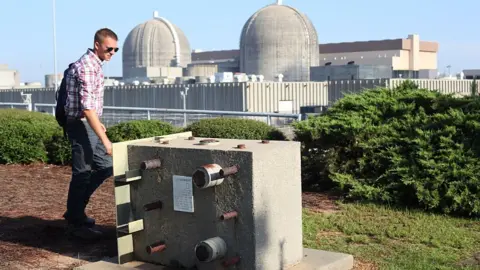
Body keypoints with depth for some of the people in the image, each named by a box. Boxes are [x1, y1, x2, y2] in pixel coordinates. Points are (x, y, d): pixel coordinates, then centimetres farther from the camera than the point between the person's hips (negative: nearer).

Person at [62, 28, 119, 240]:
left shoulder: (94, 64, 11)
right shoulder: (86, 67, -21)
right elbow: (87, 108, -27)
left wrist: (98, 123, 27)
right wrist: (105, 139, -28)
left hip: (88, 124, 10)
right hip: (81, 125, -10)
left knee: (105, 168, 14)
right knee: (82, 174, -1)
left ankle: (75, 212, 24)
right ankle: (75, 223, 13)